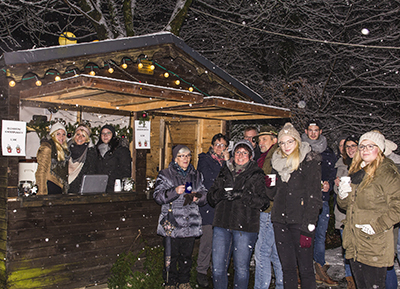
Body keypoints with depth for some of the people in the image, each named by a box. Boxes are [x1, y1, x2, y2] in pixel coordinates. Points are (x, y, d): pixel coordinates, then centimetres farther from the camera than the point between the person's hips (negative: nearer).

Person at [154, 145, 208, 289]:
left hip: (191, 222, 3)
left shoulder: (196, 175, 13)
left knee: (187, 254, 11)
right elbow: (158, 196, -7)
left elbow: (204, 194, 18)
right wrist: (175, 191, -22)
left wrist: (198, 196, -5)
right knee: (171, 255, 2)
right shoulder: (165, 174, 1)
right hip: (172, 223, -3)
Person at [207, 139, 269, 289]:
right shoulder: (224, 172, 15)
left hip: (245, 227, -3)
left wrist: (242, 195, -19)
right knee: (218, 267, 6)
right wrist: (221, 194, -10)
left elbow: (263, 201, -6)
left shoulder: (256, 175, 4)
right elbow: (211, 197, 12)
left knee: (241, 269, 3)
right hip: (222, 225, 3)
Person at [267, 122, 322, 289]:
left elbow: (313, 195, -10)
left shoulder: (310, 161, -5)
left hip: (300, 222, -5)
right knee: (287, 267, 11)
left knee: (305, 268, 0)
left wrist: (308, 227, -15)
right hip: (280, 221, 5)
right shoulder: (278, 162, 14)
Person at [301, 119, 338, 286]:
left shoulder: (327, 152, 14)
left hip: (321, 198, 2)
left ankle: (320, 268, 16)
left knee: (320, 234, 4)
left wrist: (328, 183, -3)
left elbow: (332, 173, 16)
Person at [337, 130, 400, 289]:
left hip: (375, 246, -7)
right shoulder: (355, 171, 14)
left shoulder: (387, 173, -9)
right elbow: (345, 204, 18)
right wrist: (342, 195, -3)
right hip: (353, 244, 7)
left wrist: (376, 226, -20)